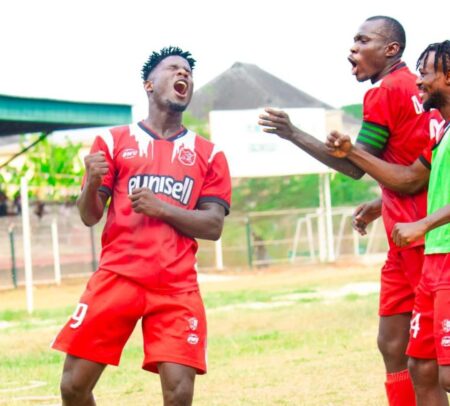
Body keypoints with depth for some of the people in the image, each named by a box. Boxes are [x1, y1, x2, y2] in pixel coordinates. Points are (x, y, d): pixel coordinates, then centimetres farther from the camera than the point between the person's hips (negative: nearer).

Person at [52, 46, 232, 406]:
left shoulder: (209, 155, 12)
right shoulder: (113, 142, 10)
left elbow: (213, 226, 4)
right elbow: (89, 216, 7)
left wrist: (162, 208, -10)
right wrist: (93, 184, -15)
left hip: (177, 286, 0)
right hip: (116, 277, 0)